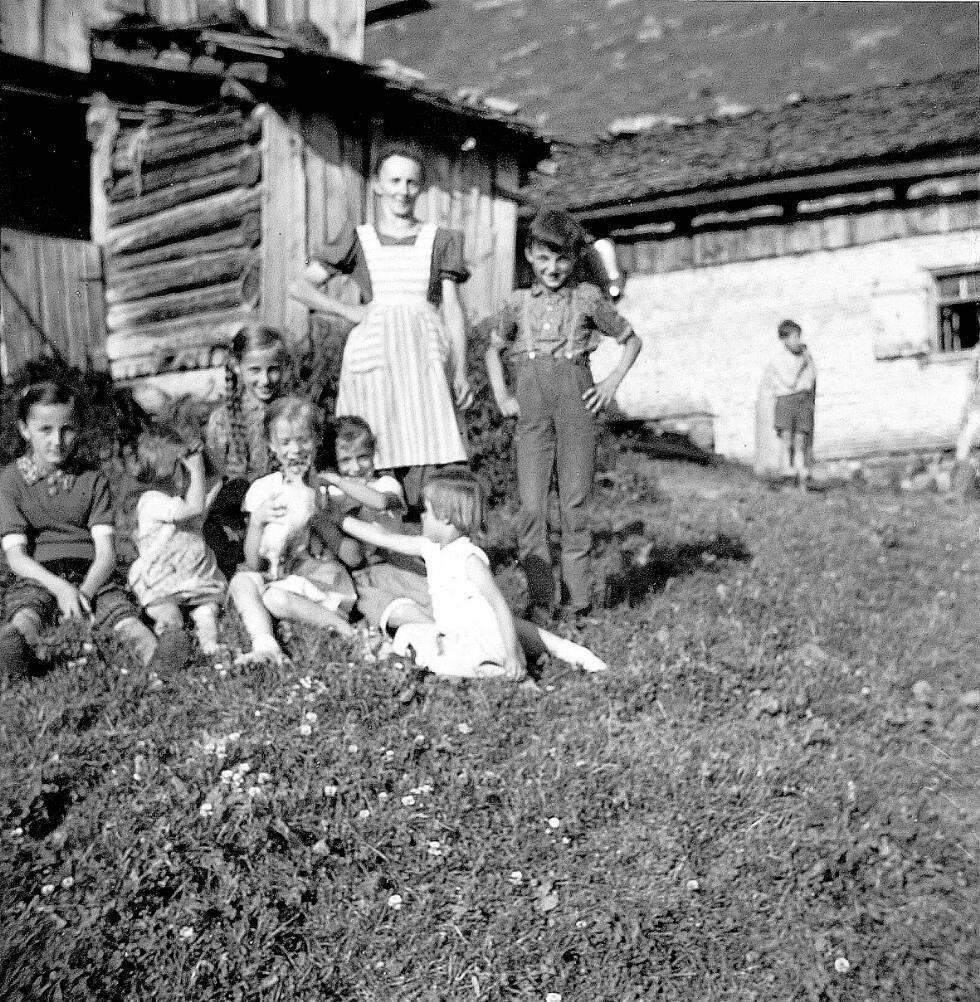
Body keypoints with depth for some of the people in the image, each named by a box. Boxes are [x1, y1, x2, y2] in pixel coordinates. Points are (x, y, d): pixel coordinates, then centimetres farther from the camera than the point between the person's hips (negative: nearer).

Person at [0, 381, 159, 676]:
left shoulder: (93, 481, 12)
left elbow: (106, 552, 2)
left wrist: (84, 592, -19)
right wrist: (60, 588, -20)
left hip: (91, 574, 1)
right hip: (37, 577, -1)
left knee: (119, 607, -32)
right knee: (25, 613, -37)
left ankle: (154, 649, -56)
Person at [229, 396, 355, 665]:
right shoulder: (264, 489, 4)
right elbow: (253, 564, 1)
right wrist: (257, 521, -17)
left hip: (321, 580, -3)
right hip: (275, 577, 3)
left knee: (274, 597, -29)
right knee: (241, 582, -24)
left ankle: (341, 626, -19)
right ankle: (264, 645, -36)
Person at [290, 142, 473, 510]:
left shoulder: (439, 239, 15)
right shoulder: (358, 240, 13)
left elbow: (452, 309, 11)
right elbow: (300, 286, 12)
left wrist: (461, 372, 3)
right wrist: (348, 311, 0)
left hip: (426, 353, 0)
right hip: (373, 352, 0)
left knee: (425, 455, -11)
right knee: (374, 463, -7)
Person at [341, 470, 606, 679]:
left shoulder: (469, 559, -19)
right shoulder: (431, 548, 7)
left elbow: (500, 606, -24)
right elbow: (385, 537, 17)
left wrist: (511, 656, -28)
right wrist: (343, 520, 21)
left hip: (483, 641, -9)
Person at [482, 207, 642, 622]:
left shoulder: (588, 298, 9)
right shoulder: (518, 302, 15)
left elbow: (631, 340, 17)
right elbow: (494, 349, 28)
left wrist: (612, 382, 4)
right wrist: (501, 394, 14)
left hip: (576, 399, -2)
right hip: (530, 401, 2)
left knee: (575, 505, -1)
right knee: (531, 506, -4)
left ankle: (579, 600, 6)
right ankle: (541, 601, 2)